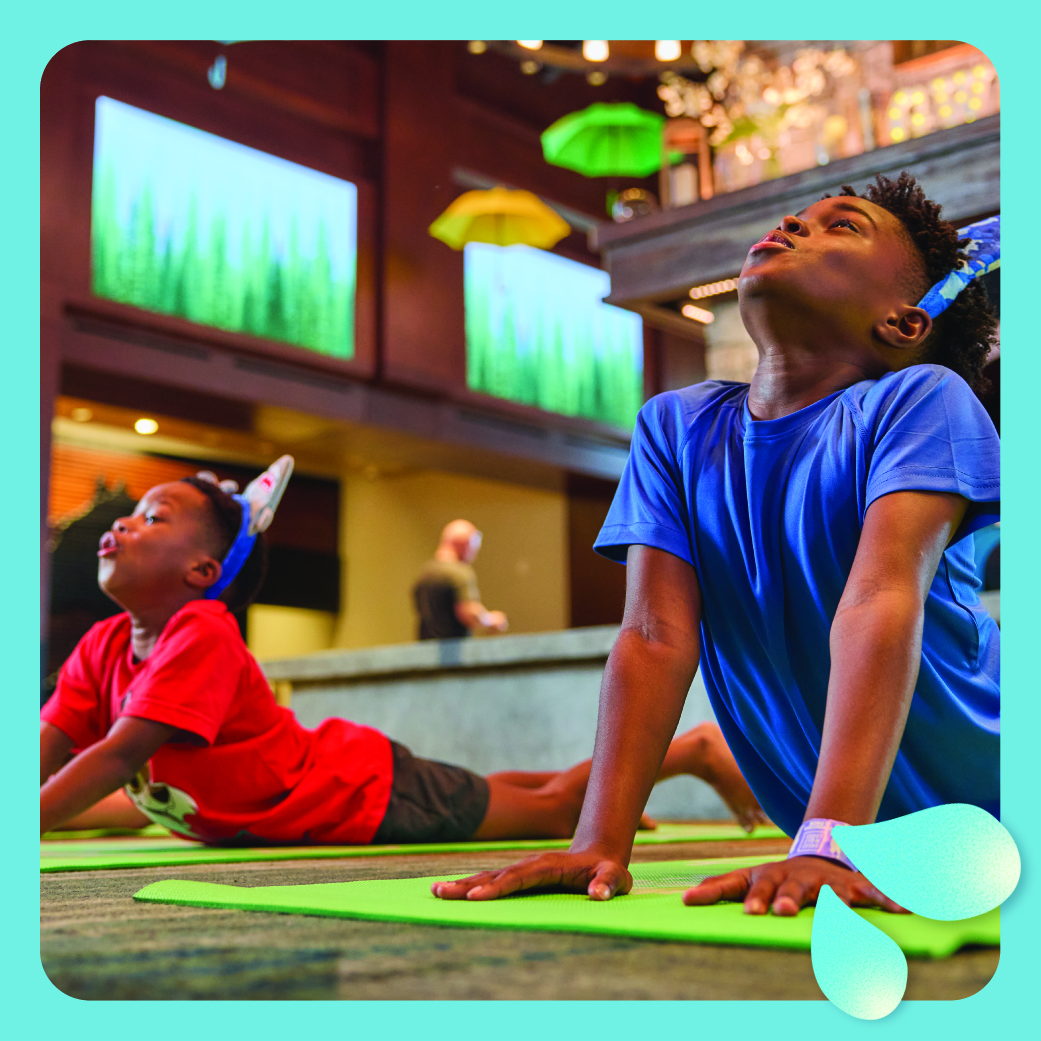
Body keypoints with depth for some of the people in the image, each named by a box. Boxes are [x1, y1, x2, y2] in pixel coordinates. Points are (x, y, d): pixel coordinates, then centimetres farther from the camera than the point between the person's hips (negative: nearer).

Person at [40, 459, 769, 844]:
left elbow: (117, 756, -38)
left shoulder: (202, 634, -29)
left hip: (368, 793, -7)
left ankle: (694, 750, 21)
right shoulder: (103, 647, -4)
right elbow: (44, 756, -8)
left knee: (550, 810, 5)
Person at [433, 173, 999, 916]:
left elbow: (881, 604, -26)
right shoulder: (675, 426, 0)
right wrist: (600, 844, -21)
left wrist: (831, 843, -36)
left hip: (973, 832, -4)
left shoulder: (922, 400, -12)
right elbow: (657, 635, -10)